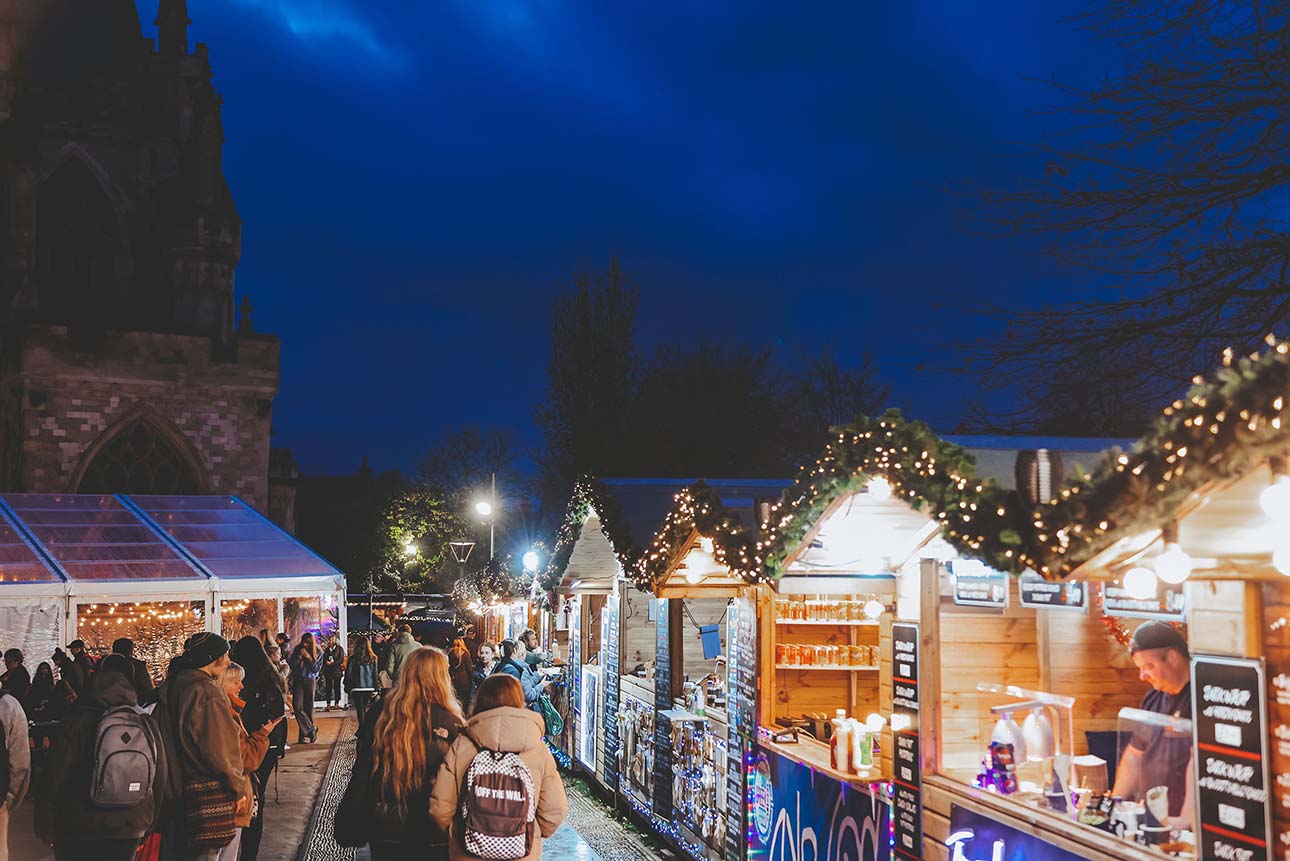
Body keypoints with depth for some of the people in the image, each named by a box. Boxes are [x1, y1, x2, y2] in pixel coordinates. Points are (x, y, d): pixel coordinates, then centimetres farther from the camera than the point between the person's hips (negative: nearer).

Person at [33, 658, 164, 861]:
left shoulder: (76, 723, -8)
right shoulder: (147, 724, 1)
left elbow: (52, 781, -8)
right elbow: (160, 782, 8)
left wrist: (45, 828, 2)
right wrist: (147, 825, 20)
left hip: (78, 831, -3)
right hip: (130, 830, 3)